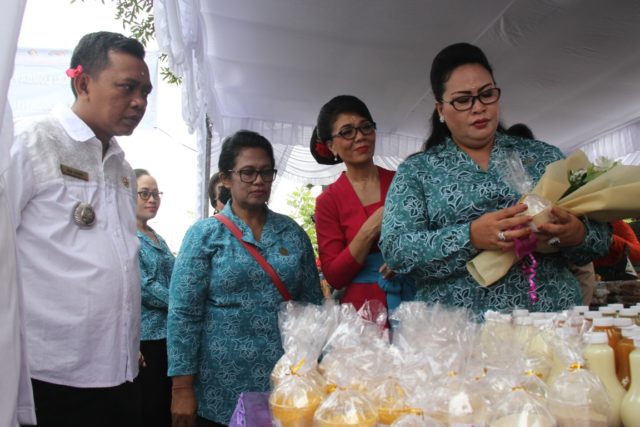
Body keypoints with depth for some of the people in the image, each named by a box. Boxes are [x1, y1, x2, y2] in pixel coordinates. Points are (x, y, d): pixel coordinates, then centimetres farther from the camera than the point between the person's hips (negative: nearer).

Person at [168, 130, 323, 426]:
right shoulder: (204, 234, -4)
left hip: (286, 382, 3)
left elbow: (313, 304, 8)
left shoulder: (293, 233, 5)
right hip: (223, 389, -2)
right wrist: (182, 388, -10)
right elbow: (183, 313, -7)